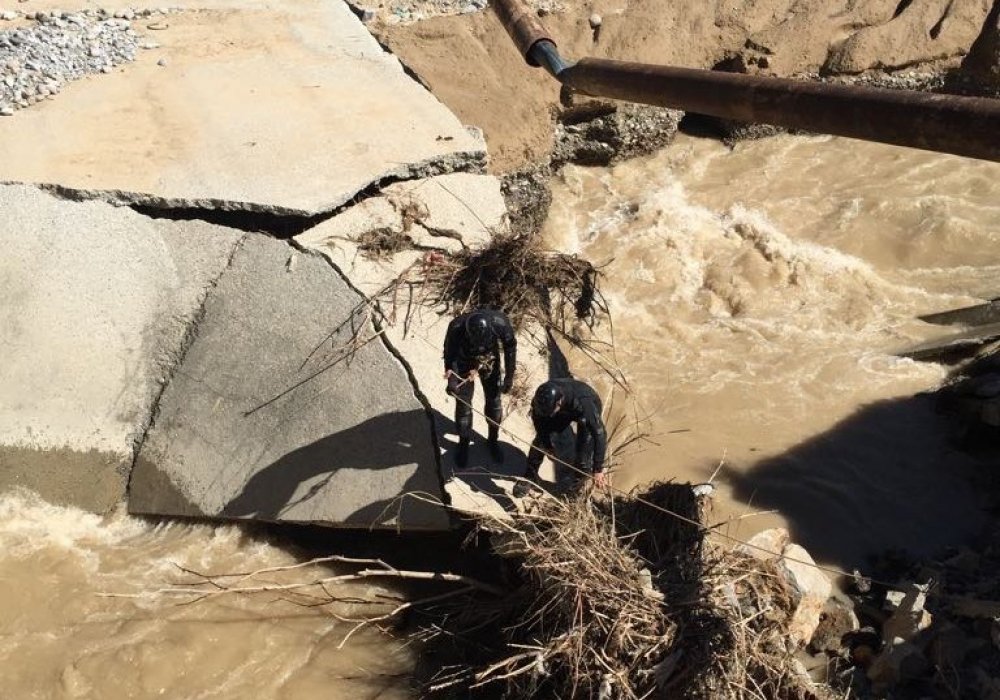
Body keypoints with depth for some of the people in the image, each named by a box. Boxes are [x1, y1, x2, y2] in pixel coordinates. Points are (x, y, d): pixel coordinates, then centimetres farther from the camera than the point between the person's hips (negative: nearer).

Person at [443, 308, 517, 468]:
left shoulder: (500, 323, -35)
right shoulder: (456, 328, -38)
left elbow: (510, 346, -15)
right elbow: (449, 353, -20)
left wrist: (509, 376, -10)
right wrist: (451, 379, -34)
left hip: (490, 361, 1)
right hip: (464, 363, -1)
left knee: (494, 401, 10)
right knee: (463, 404, 5)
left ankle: (493, 440, 33)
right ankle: (464, 443, 28)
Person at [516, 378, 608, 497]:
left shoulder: (583, 403, -47)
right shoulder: (542, 398, -35)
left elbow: (599, 434, -41)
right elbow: (537, 417, -13)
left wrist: (598, 469, -37)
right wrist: (547, 445, -7)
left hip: (587, 415, -3)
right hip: (563, 410, 3)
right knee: (541, 439, -9)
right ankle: (530, 476, 10)